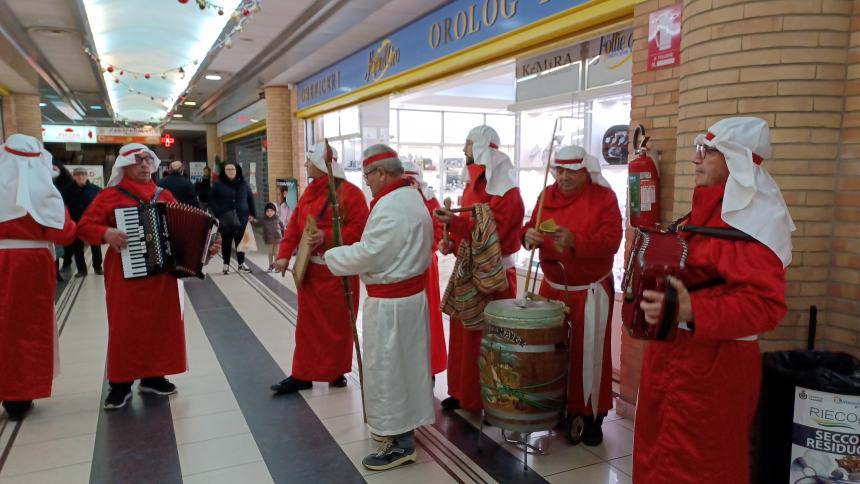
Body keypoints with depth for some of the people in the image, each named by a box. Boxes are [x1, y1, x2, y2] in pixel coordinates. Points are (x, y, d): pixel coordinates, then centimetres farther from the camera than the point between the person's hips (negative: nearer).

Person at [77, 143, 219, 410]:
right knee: (125, 327, 2)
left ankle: (153, 376, 23)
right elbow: (84, 226, -4)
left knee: (161, 324, 9)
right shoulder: (110, 195, -1)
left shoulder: (164, 195, 10)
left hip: (162, 274, 4)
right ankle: (120, 383, 13)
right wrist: (106, 233, -23)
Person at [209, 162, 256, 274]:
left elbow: (250, 198, 11)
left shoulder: (243, 183, 5)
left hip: (241, 217, 2)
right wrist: (218, 213, -12)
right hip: (225, 219, -2)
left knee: (240, 240, 8)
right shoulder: (218, 184, -2)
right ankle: (226, 264, 15)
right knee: (226, 242, 6)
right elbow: (212, 200, -2)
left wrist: (252, 214, 6)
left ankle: (241, 263, 20)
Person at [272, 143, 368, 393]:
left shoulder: (350, 192, -12)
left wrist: (327, 237, -26)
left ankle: (336, 371, 23)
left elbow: (359, 229, -18)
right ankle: (302, 374, 19)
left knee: (337, 324, 7)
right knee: (308, 323, 11)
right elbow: (295, 224, 10)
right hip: (309, 268, 6)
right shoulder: (309, 191, 11)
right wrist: (284, 255, 0)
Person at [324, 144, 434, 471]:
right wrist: (349, 251, 10)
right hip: (412, 292, 10)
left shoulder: (389, 207, -23)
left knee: (387, 368, 1)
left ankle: (400, 442, 12)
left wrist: (331, 256, -5)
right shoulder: (412, 197, 9)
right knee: (404, 363, 19)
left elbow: (367, 255, -21)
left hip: (390, 301, -10)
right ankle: (401, 424, 34)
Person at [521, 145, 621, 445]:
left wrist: (575, 241, -33)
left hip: (591, 291, -4)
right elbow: (532, 227, 5)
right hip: (552, 288, 5)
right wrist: (530, 236, -20)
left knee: (589, 353, 3)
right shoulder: (548, 195, 5)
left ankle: (592, 417, 17)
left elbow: (611, 241, -18)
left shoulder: (604, 196, -10)